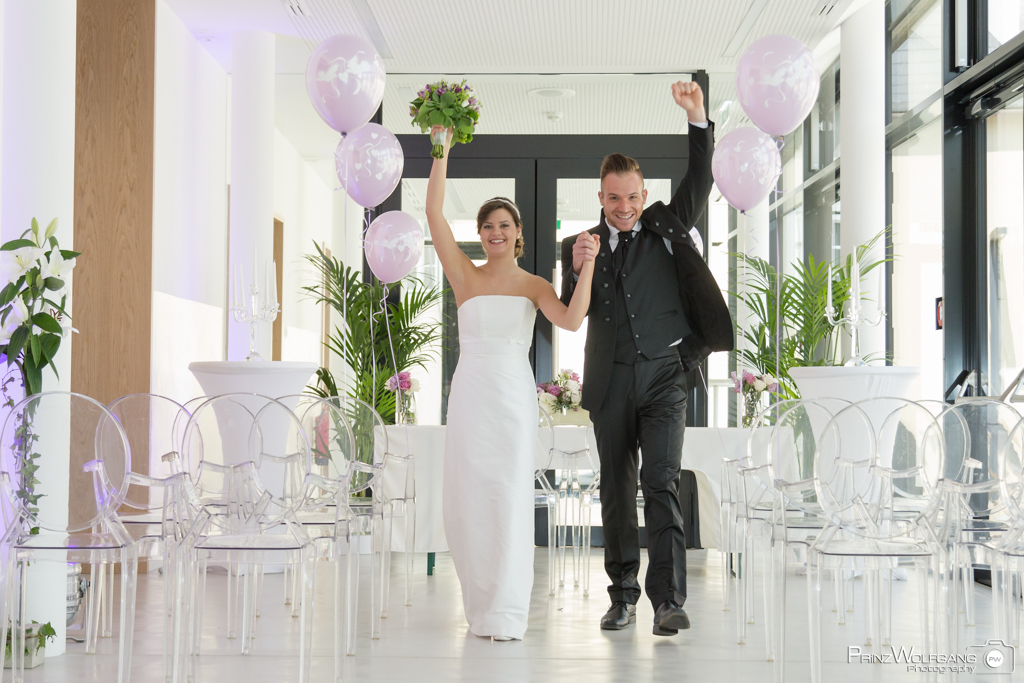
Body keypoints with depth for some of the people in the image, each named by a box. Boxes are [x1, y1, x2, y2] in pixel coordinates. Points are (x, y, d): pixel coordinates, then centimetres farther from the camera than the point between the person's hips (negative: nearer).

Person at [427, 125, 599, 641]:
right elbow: (434, 214, -4)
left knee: (510, 496, -5)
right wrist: (442, 152, -7)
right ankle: (480, 602, 19)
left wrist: (587, 266, -15)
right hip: (471, 393, 1)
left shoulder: (534, 285, 6)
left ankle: (505, 612, 0)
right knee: (469, 497, 3)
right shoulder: (465, 275, 5)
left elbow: (571, 320, -12)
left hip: (515, 396, -1)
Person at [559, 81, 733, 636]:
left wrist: (697, 119, -15)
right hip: (610, 382, 2)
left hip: (663, 374, -2)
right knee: (616, 489, 8)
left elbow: (699, 182, -3)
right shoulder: (581, 245, 10)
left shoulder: (665, 227, 9)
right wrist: (579, 269, -15)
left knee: (661, 482, -14)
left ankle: (668, 599, -17)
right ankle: (623, 596, 17)